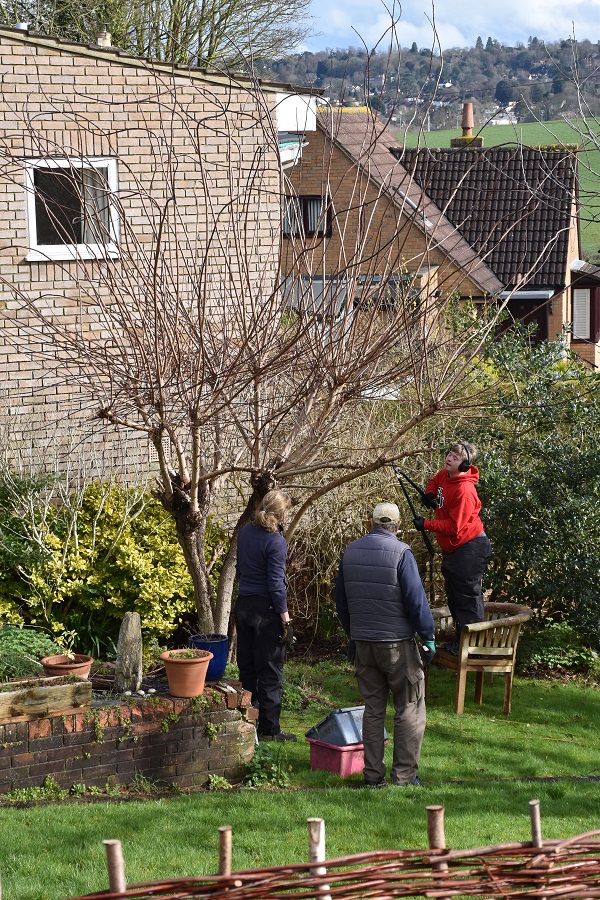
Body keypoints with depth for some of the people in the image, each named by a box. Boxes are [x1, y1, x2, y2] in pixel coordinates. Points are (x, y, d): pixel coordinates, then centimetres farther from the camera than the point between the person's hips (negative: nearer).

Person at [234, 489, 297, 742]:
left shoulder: (246, 532, 4)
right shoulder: (275, 542, -18)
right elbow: (276, 584, -18)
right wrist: (286, 621, -14)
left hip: (243, 605, 7)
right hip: (266, 610, -7)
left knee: (247, 667, 15)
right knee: (270, 672, 1)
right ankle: (268, 729, 5)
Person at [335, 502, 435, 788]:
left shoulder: (350, 552, 7)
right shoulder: (400, 552, -12)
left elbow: (341, 600, 15)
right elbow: (416, 599, -15)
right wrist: (428, 635, -6)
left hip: (363, 643, 6)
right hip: (397, 643, -6)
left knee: (373, 708, 11)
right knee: (410, 708, 2)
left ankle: (373, 774, 11)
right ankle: (404, 773, -1)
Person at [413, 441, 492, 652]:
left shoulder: (464, 490, -26)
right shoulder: (444, 475, 1)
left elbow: (454, 526, -25)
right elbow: (434, 482, 27)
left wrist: (426, 524, -22)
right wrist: (430, 494, 6)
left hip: (469, 547, -10)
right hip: (452, 548, 10)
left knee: (467, 596, -8)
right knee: (453, 595, 17)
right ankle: (461, 641, 27)